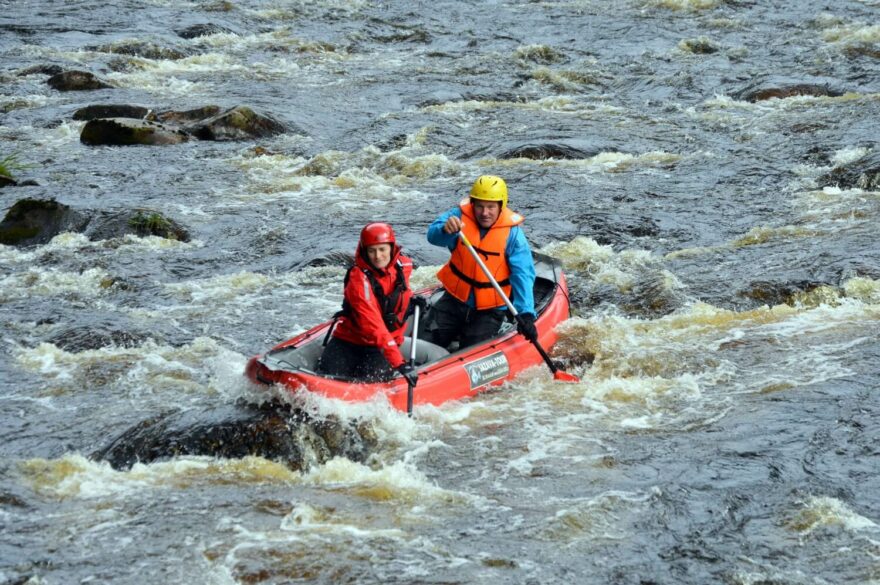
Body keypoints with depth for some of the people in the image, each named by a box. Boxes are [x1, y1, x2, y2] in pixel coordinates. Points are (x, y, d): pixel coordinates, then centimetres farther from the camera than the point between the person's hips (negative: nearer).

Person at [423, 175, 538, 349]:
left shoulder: (512, 233, -16)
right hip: (455, 298, 3)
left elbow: (522, 275, -23)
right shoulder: (461, 215, -11)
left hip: (489, 310, -2)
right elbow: (433, 235, -26)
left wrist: (526, 314, -35)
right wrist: (445, 229, -51)